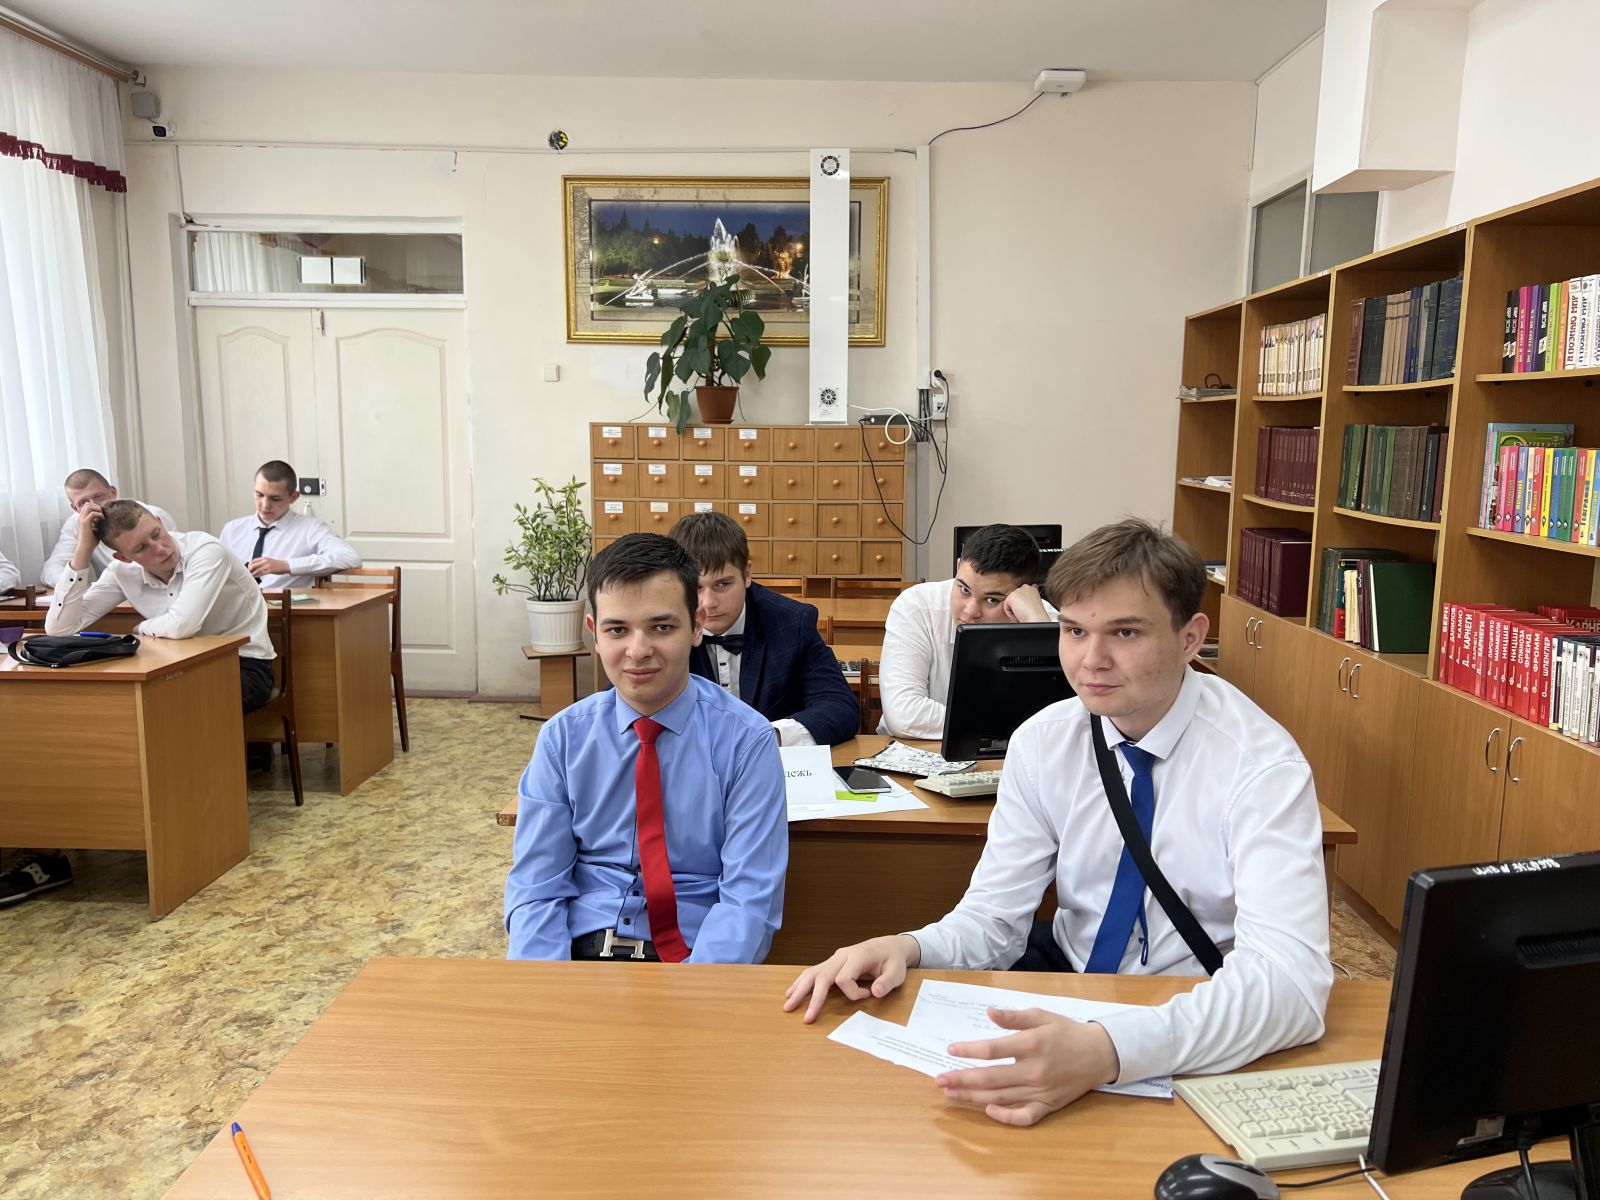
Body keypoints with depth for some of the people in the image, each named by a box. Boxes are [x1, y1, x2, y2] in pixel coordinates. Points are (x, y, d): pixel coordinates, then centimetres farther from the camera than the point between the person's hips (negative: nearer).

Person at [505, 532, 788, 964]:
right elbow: (536, 887, 1)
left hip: (694, 955, -1)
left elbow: (749, 898, -9)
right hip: (580, 949, 2)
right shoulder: (563, 737, 2)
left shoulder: (746, 741, -6)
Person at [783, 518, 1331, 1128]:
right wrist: (907, 949, -27)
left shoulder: (1261, 763, -18)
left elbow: (1290, 974, -30)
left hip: (1207, 1026, -3)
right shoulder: (1043, 741, -5)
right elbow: (993, 916, -3)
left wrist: (1104, 1049, -46)